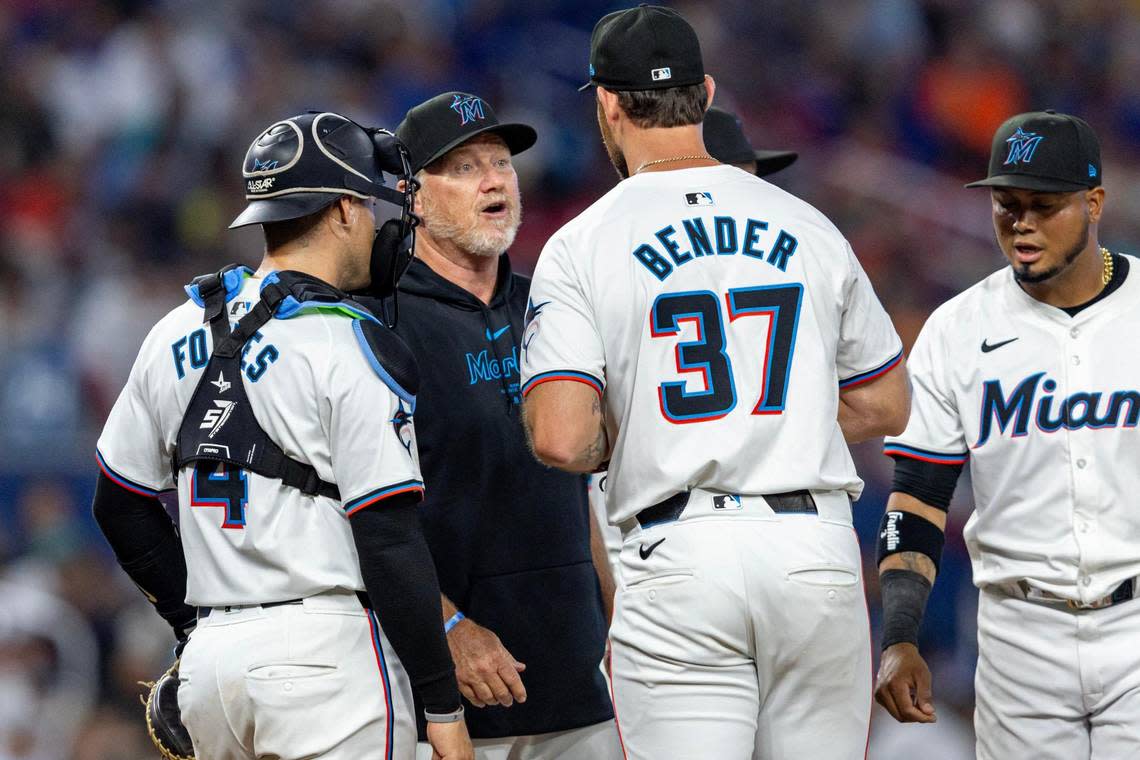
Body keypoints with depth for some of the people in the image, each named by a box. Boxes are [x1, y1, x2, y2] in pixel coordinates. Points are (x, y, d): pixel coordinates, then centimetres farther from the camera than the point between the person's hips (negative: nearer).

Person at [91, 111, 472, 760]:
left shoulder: (176, 337, 11)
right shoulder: (351, 348, -10)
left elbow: (121, 506, 18)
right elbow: (390, 543, -13)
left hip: (210, 659, 7)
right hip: (327, 654, -7)